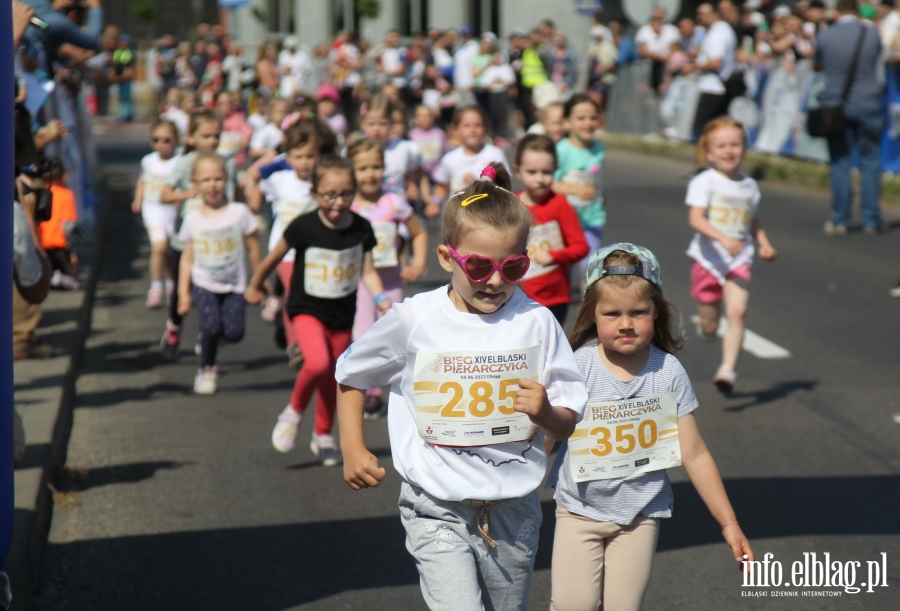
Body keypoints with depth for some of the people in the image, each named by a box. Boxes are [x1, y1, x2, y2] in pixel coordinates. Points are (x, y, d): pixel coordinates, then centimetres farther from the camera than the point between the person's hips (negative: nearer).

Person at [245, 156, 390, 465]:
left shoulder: (361, 229, -7)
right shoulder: (304, 227, -15)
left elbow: (368, 271, -2)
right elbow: (274, 258, -1)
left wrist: (380, 298, -20)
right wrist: (254, 287, 12)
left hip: (342, 314, 4)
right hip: (307, 309, -3)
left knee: (331, 378, 13)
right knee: (318, 362, -27)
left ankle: (323, 436, 34)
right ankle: (294, 411, 0)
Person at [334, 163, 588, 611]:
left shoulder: (535, 322, -4)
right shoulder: (414, 320, -8)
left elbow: (568, 422, 1)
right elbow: (351, 376, 10)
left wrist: (547, 413, -20)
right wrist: (352, 449, 2)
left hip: (514, 508, 3)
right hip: (438, 509, -3)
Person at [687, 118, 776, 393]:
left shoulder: (750, 186, 8)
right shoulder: (704, 182, -7)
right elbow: (696, 219, -20)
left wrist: (764, 245, 6)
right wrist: (723, 238, -34)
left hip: (739, 261, 2)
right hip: (709, 259, -2)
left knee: (737, 311, -20)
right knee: (709, 328, 6)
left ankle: (728, 369, -20)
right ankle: (705, 325, 43)